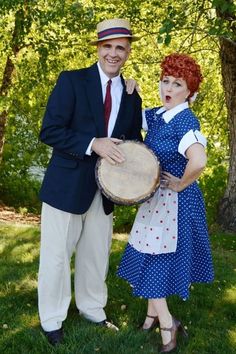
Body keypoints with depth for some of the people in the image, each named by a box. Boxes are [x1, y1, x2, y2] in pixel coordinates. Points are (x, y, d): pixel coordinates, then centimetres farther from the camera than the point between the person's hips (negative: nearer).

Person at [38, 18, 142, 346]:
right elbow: (49, 131, -13)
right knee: (57, 256, 6)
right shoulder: (72, 81, -7)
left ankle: (93, 310, 37)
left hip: (106, 190, 5)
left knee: (97, 255, 17)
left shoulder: (131, 97, 8)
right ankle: (52, 320, 24)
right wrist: (93, 144, -23)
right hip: (67, 186, -4)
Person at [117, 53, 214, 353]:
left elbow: (198, 162, -37)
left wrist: (179, 185, -21)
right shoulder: (157, 115, 3)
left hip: (175, 201, -8)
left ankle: (167, 323, 16)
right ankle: (153, 315, 35)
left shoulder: (185, 120, -22)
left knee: (152, 260, 0)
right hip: (155, 197, 8)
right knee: (150, 257, 18)